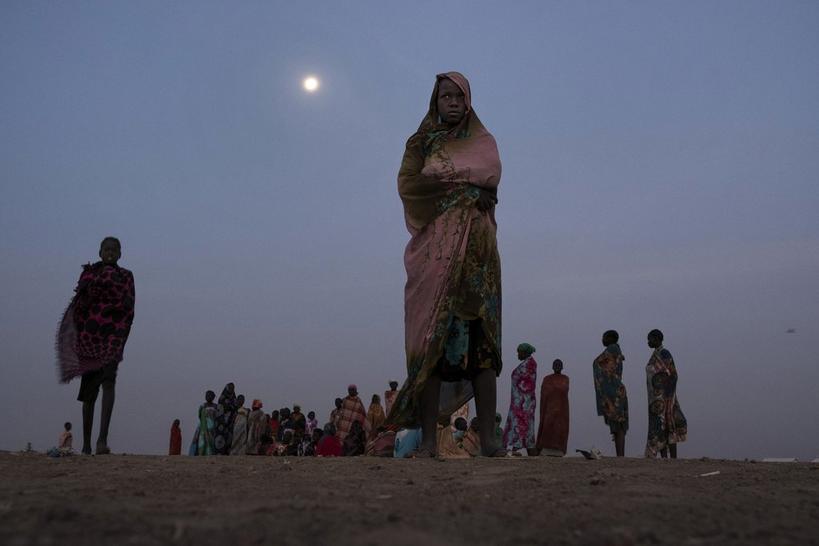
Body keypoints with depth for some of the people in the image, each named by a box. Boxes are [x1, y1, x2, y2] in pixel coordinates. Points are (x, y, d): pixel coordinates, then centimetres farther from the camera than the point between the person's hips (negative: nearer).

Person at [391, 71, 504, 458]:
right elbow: (407, 184, 0)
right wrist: (466, 185, -3)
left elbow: (491, 177, -2)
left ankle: (487, 438, -11)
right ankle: (428, 441, -11)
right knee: (432, 339, -9)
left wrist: (439, 180, -3)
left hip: (475, 248, 0)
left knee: (481, 338, -9)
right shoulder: (420, 142, 18)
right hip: (435, 250, 0)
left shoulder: (483, 142, 19)